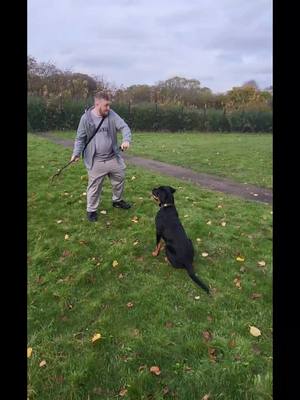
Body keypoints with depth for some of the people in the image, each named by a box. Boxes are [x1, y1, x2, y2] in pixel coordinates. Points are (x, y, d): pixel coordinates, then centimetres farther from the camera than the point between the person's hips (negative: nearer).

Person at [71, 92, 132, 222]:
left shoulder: (112, 115, -3)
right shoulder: (86, 118, -8)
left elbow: (124, 127, -9)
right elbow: (80, 138, 0)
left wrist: (126, 140, -29)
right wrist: (76, 153, -13)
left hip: (113, 158, 4)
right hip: (96, 161, -3)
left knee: (119, 179, 17)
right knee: (94, 186, 4)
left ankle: (117, 200, 42)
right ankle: (91, 210, 22)